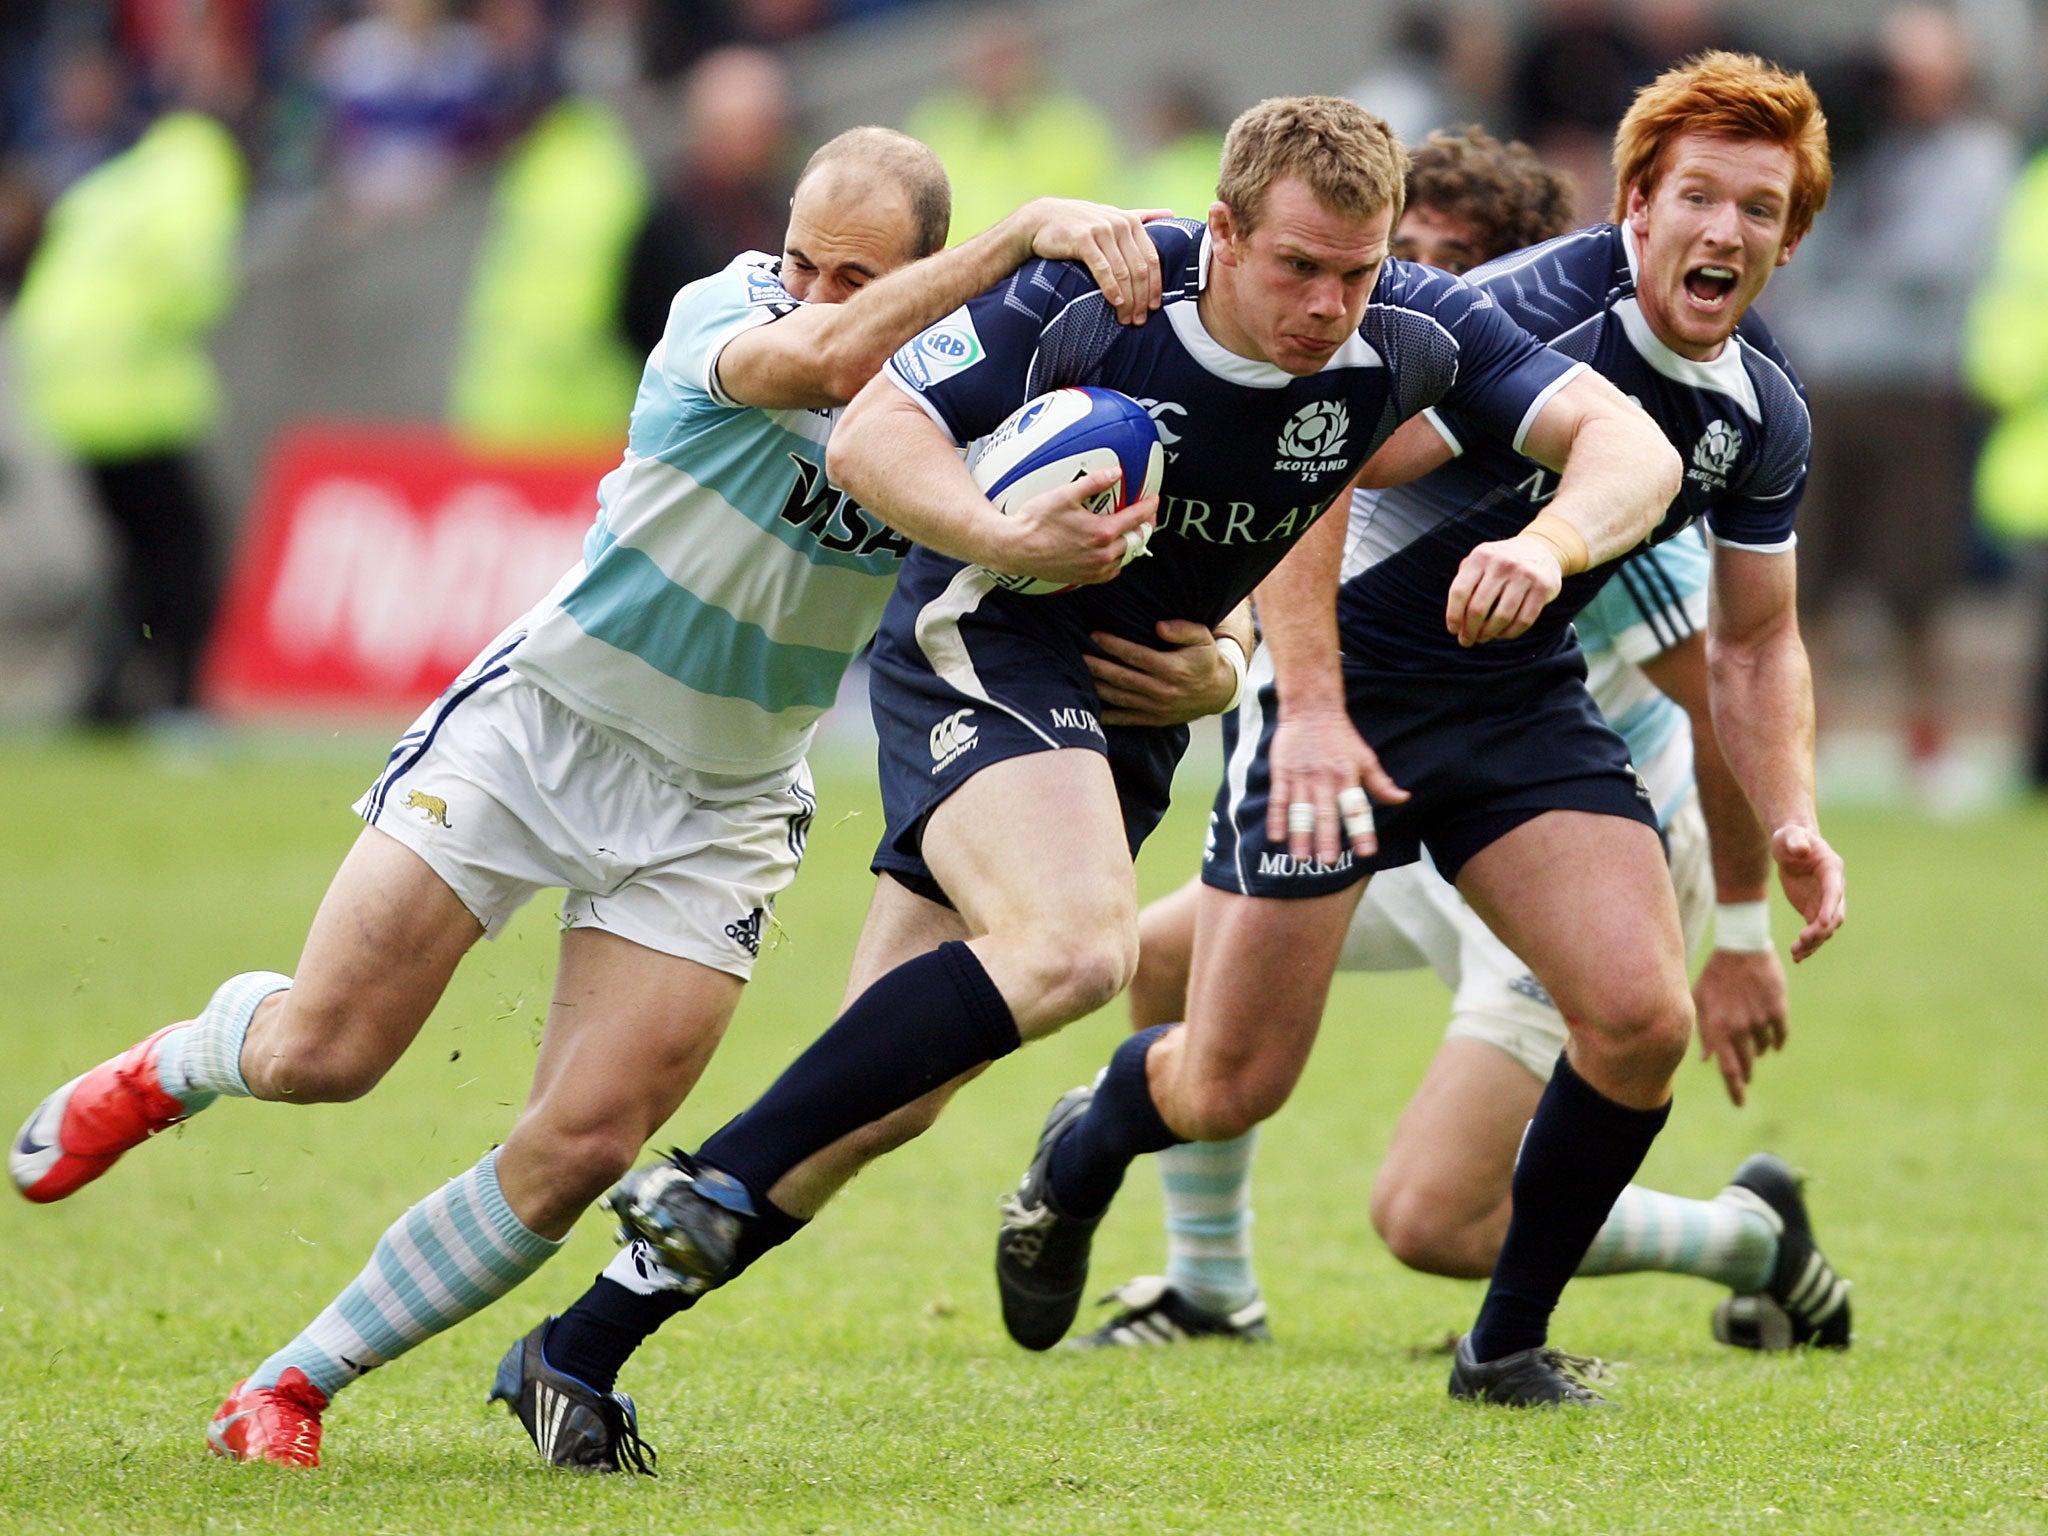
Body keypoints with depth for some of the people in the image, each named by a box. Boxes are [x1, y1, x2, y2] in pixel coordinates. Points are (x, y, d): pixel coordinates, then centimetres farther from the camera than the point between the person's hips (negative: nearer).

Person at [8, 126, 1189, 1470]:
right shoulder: (724, 313, -17)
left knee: (582, 1151, -11)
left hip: (716, 812, 2)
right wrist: (1031, 231, -47)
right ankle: (176, 1066, 31)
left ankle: (293, 1388, 5)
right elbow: (822, 360, -38)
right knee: (316, 1055, -7)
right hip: (539, 721, -2)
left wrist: (1025, 544, -39)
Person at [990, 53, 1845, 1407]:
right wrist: (1310, 706, -37)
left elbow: (1757, 641, 12)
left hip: (1523, 705, 5)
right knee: (1232, 1088, -3)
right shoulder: (1530, 316, -25)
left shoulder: (1765, 416, -2)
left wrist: (1791, 821, -4)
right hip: (1343, 688, -5)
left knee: (1642, 1017, -16)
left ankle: (1510, 1344, 5)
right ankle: (1080, 1158, 36)